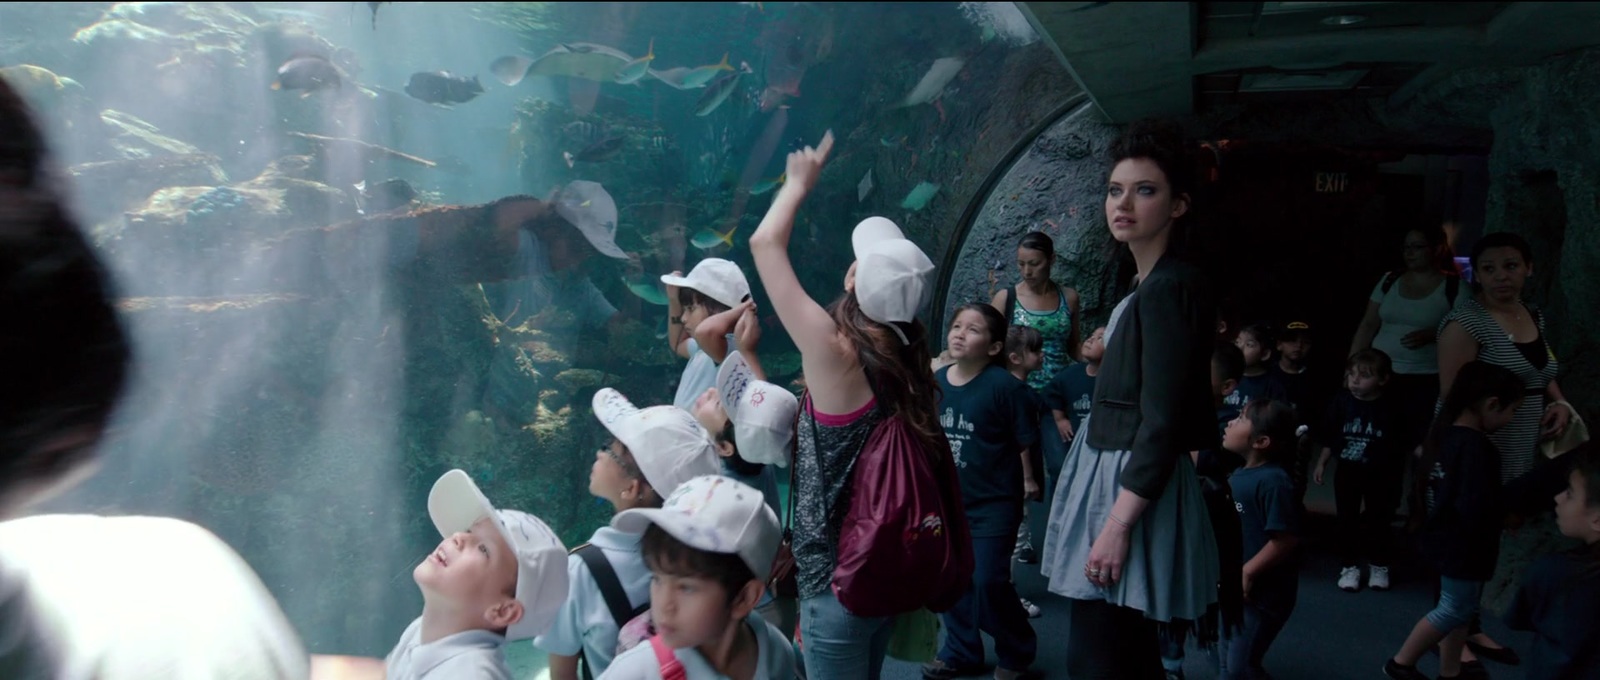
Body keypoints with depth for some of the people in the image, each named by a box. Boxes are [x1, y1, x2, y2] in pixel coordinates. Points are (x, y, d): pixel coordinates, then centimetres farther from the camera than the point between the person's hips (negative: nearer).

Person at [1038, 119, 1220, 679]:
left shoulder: (1169, 287, -18)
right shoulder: (1151, 285, 11)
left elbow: (1162, 424, -23)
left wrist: (1117, 525, -24)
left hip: (1132, 488, -10)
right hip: (1116, 476, 10)